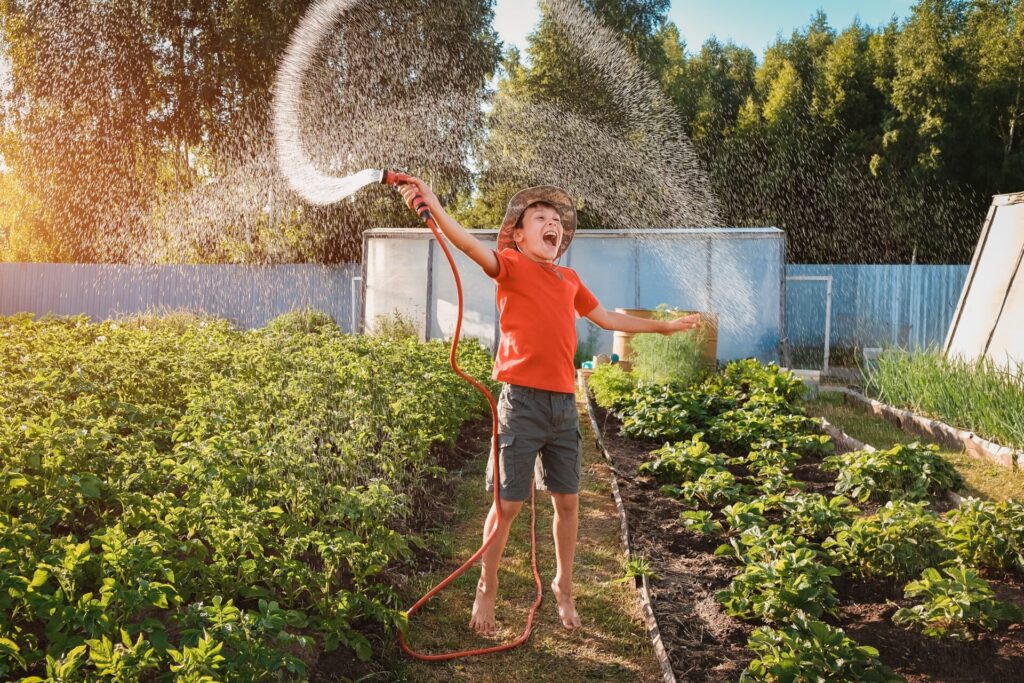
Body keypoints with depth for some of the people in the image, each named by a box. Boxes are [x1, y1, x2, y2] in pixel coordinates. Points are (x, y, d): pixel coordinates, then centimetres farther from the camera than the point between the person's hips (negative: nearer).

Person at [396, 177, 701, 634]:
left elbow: (606, 318, 30)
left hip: (564, 403, 5)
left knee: (567, 501, 12)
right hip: (522, 401, -5)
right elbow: (469, 244, -21)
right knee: (508, 503, 2)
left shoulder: (569, 279, 15)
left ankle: (563, 588, 32)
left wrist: (663, 326, 36)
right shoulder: (512, 267, -2)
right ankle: (486, 591, 22)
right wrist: (433, 205, -38)